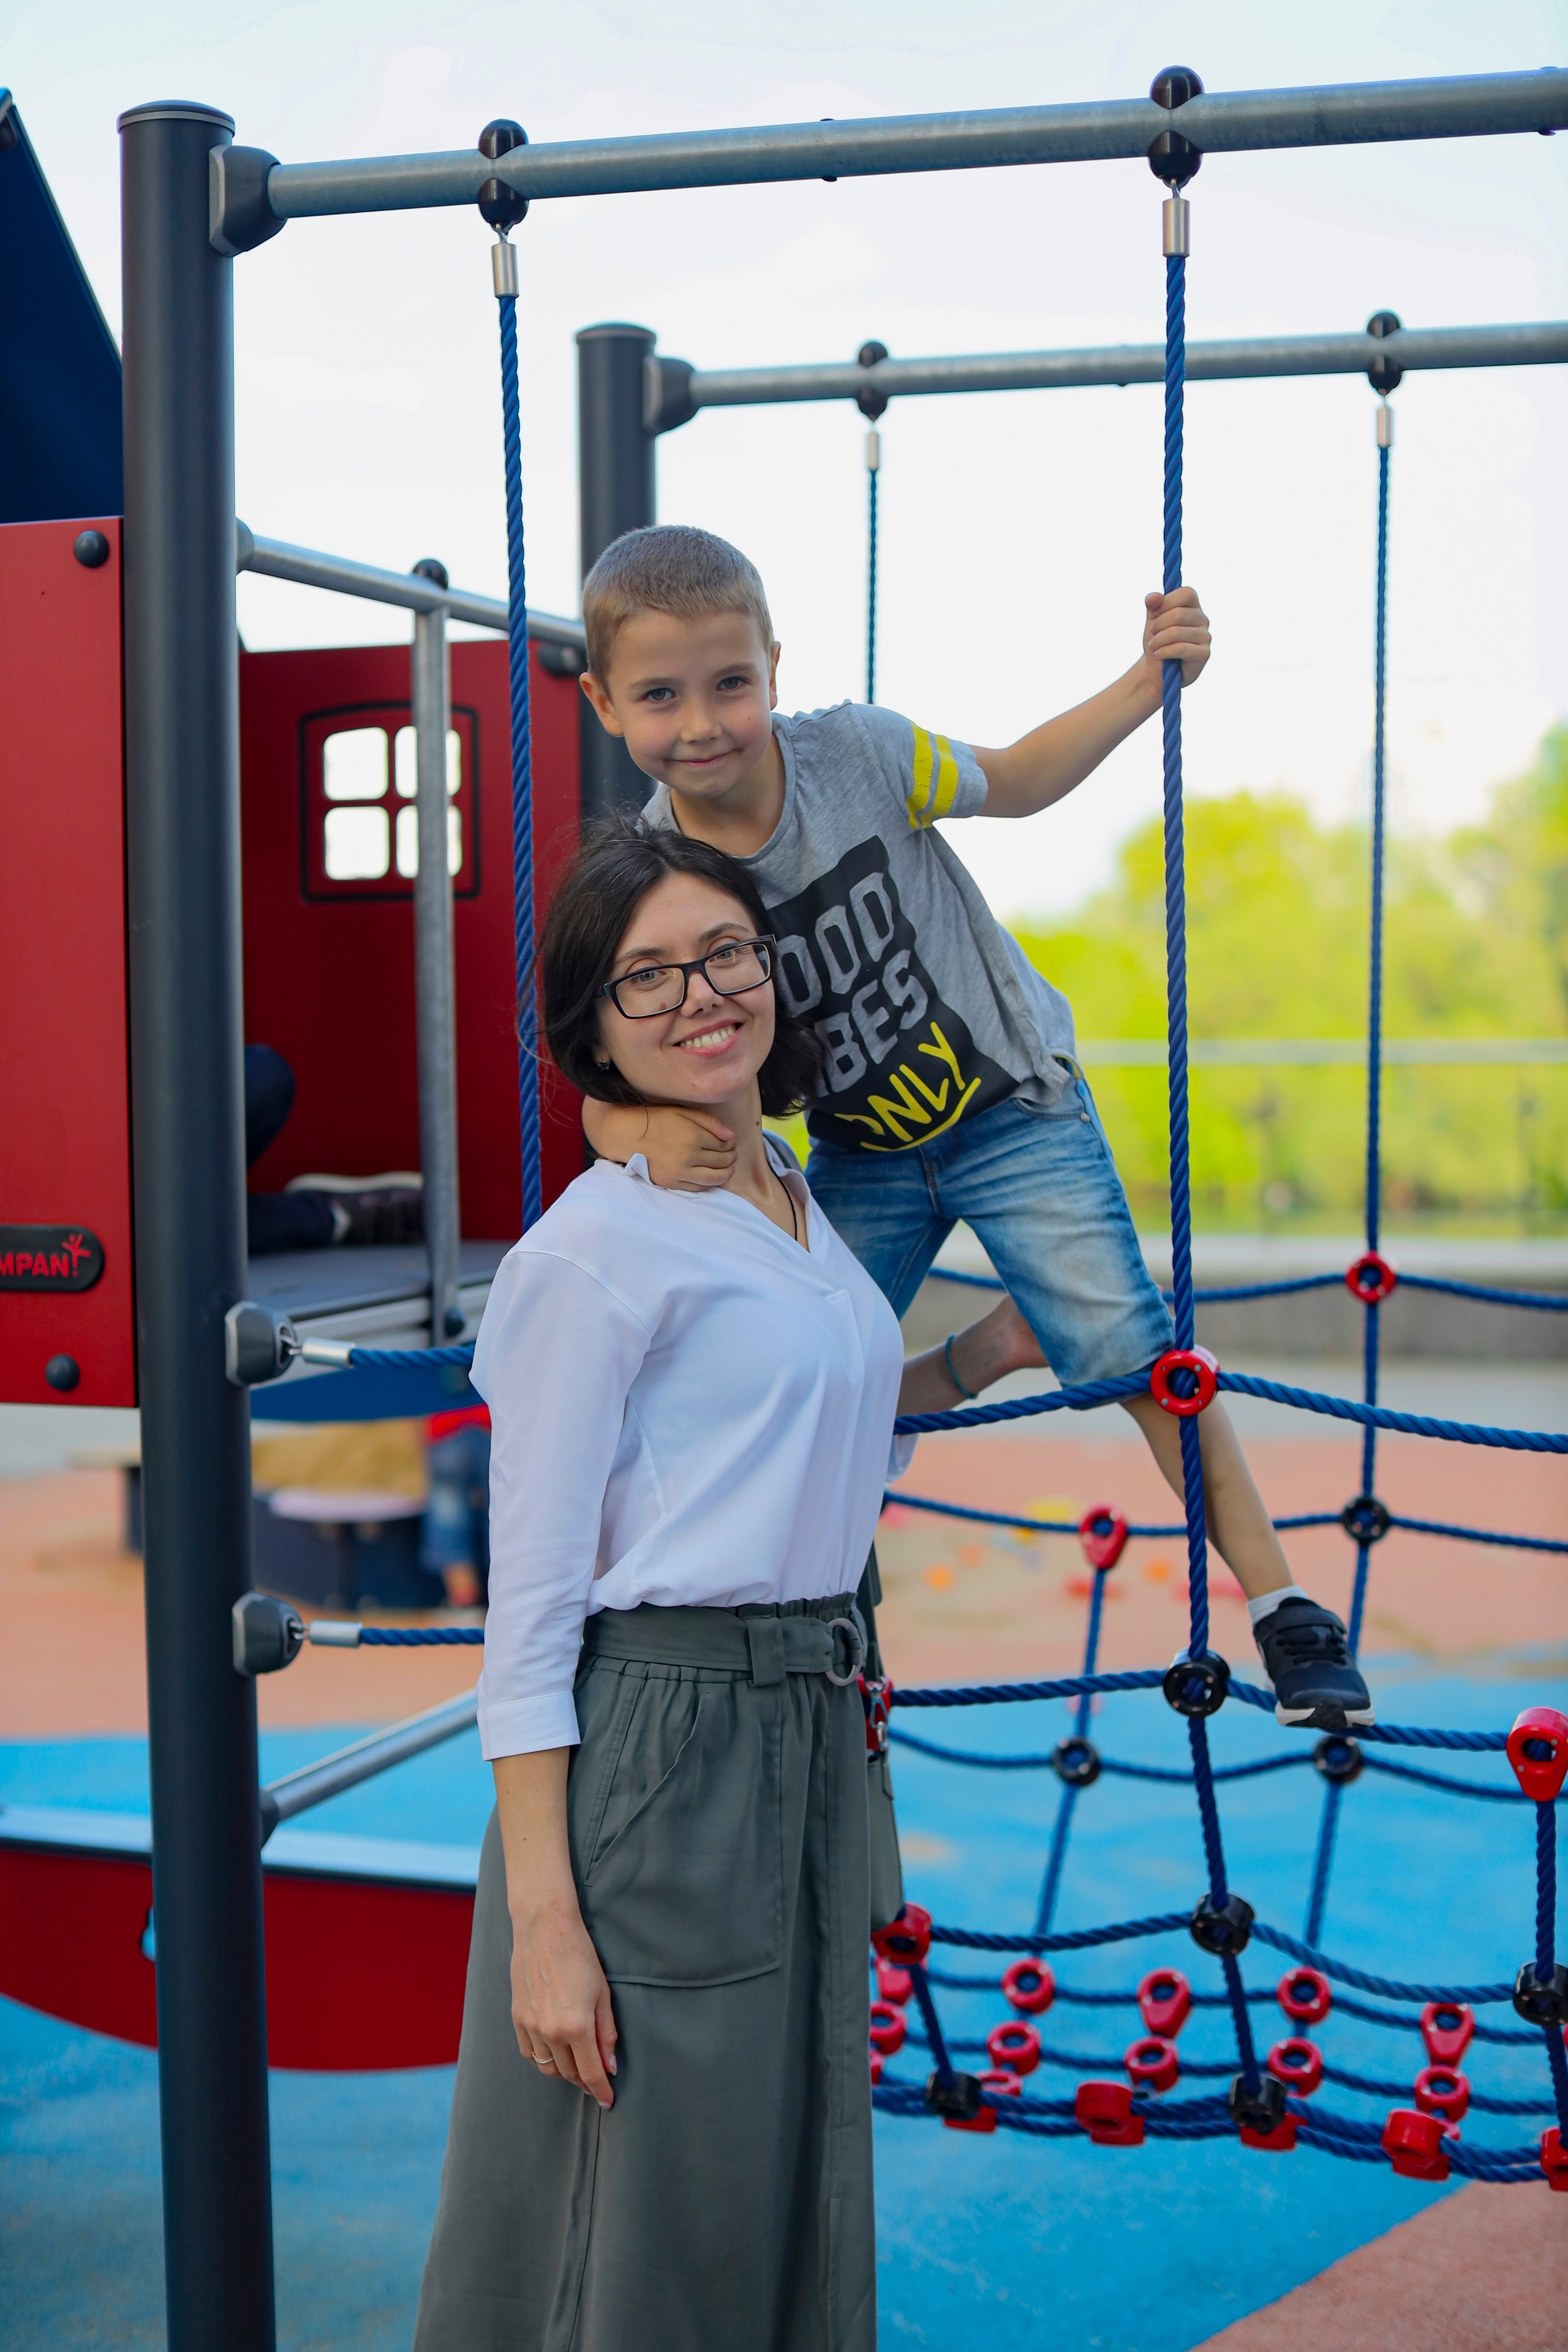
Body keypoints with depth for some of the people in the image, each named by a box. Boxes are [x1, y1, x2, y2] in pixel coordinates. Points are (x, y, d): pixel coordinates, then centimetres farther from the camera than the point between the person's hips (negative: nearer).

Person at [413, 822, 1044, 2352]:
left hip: (814, 1729, 8)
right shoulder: (593, 1247, -12)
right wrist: (542, 1918, -19)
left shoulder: (794, 1207, 12)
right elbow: (528, 1606, -15)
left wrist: (977, 1360, 23)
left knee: (791, 2192, 18)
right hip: (659, 1741, -8)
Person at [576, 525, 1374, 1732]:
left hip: (1010, 1103, -2)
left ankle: (1284, 1605, 1)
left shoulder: (858, 751, -21)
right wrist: (644, 1133, -40)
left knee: (1123, 1341, -11)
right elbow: (604, 1087, -16)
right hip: (859, 1155, 3)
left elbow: (1013, 782, -1)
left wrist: (1146, 684, -12)